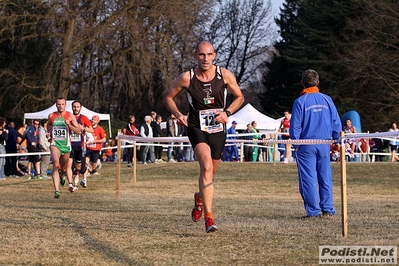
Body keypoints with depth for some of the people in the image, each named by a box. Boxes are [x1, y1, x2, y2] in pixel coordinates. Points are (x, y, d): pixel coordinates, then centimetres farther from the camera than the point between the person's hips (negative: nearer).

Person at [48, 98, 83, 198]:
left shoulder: (70, 116, -1)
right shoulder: (51, 116, 6)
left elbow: (79, 131, -5)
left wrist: (69, 125, -19)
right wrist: (50, 131, 7)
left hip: (66, 145, 1)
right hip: (55, 144, -1)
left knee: (65, 167, 16)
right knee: (56, 165, -23)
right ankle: (56, 190, -27)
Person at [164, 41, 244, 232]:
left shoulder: (224, 75, -4)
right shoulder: (187, 78, -8)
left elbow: (239, 97, 9)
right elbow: (168, 97, 7)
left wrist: (227, 112, -8)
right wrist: (177, 114, -11)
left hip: (218, 129, 3)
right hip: (196, 128, -3)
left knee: (210, 174, 14)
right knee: (206, 166, -26)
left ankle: (199, 197, 50)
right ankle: (208, 217, -26)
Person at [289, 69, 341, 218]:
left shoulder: (300, 102, -6)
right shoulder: (327, 100, 4)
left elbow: (295, 126, -5)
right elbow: (336, 123, 6)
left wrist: (295, 143, 6)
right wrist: (336, 140, 15)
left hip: (306, 145, -3)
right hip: (325, 144, 3)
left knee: (308, 179, 0)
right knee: (325, 178, 9)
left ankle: (313, 211, -3)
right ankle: (327, 209, 9)